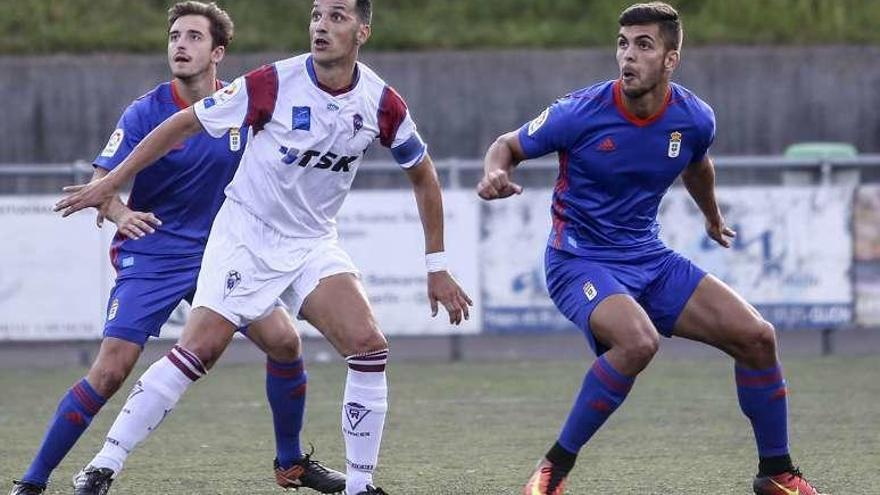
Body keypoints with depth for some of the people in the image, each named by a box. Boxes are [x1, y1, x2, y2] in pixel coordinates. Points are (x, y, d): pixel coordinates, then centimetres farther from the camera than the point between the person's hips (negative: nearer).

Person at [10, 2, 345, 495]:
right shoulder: (146, 112, -11)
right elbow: (101, 180, -15)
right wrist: (119, 212, -35)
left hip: (219, 253, 4)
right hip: (151, 256, -4)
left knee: (284, 340, -9)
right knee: (111, 370, -15)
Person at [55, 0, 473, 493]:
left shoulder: (382, 103, -9)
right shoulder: (274, 84, -18)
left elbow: (424, 175, 7)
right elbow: (183, 124, -9)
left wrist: (437, 268, 7)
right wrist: (110, 183, -8)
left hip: (315, 244, 3)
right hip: (245, 235, -3)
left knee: (369, 345, -15)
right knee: (199, 349, -14)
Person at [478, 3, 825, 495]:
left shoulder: (695, 119, -6)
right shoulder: (581, 112, -18)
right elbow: (508, 145, -3)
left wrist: (714, 218, 38)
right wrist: (496, 174, -26)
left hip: (651, 259, 5)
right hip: (580, 261, -5)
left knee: (757, 336, -4)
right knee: (638, 341, -35)